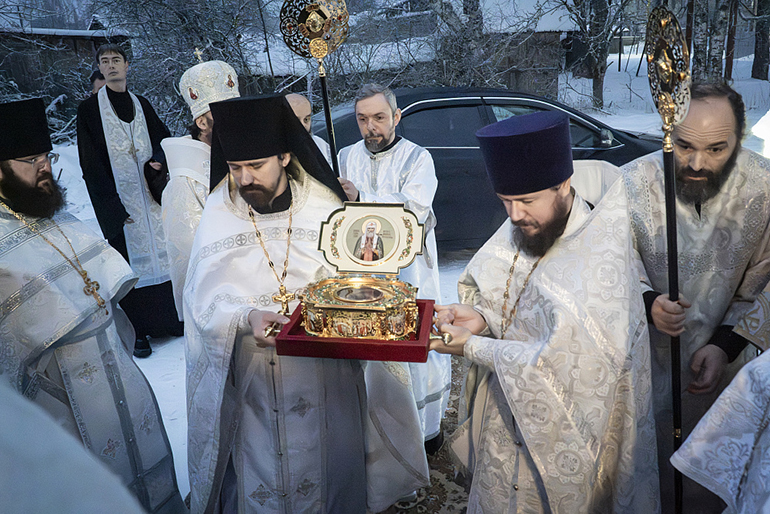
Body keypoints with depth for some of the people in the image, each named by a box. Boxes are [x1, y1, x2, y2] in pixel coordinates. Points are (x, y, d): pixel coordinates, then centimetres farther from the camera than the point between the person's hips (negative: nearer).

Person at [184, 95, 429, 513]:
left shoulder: (324, 208, -4)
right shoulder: (218, 216, -2)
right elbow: (205, 302, -8)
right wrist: (248, 317, -27)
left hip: (326, 380, 0)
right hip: (251, 380, 1)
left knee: (329, 472, 15)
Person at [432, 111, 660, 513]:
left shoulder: (601, 258, -26)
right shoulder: (523, 229, -3)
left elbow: (572, 366, -29)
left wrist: (474, 348, -24)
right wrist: (483, 317, -14)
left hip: (559, 441, -6)